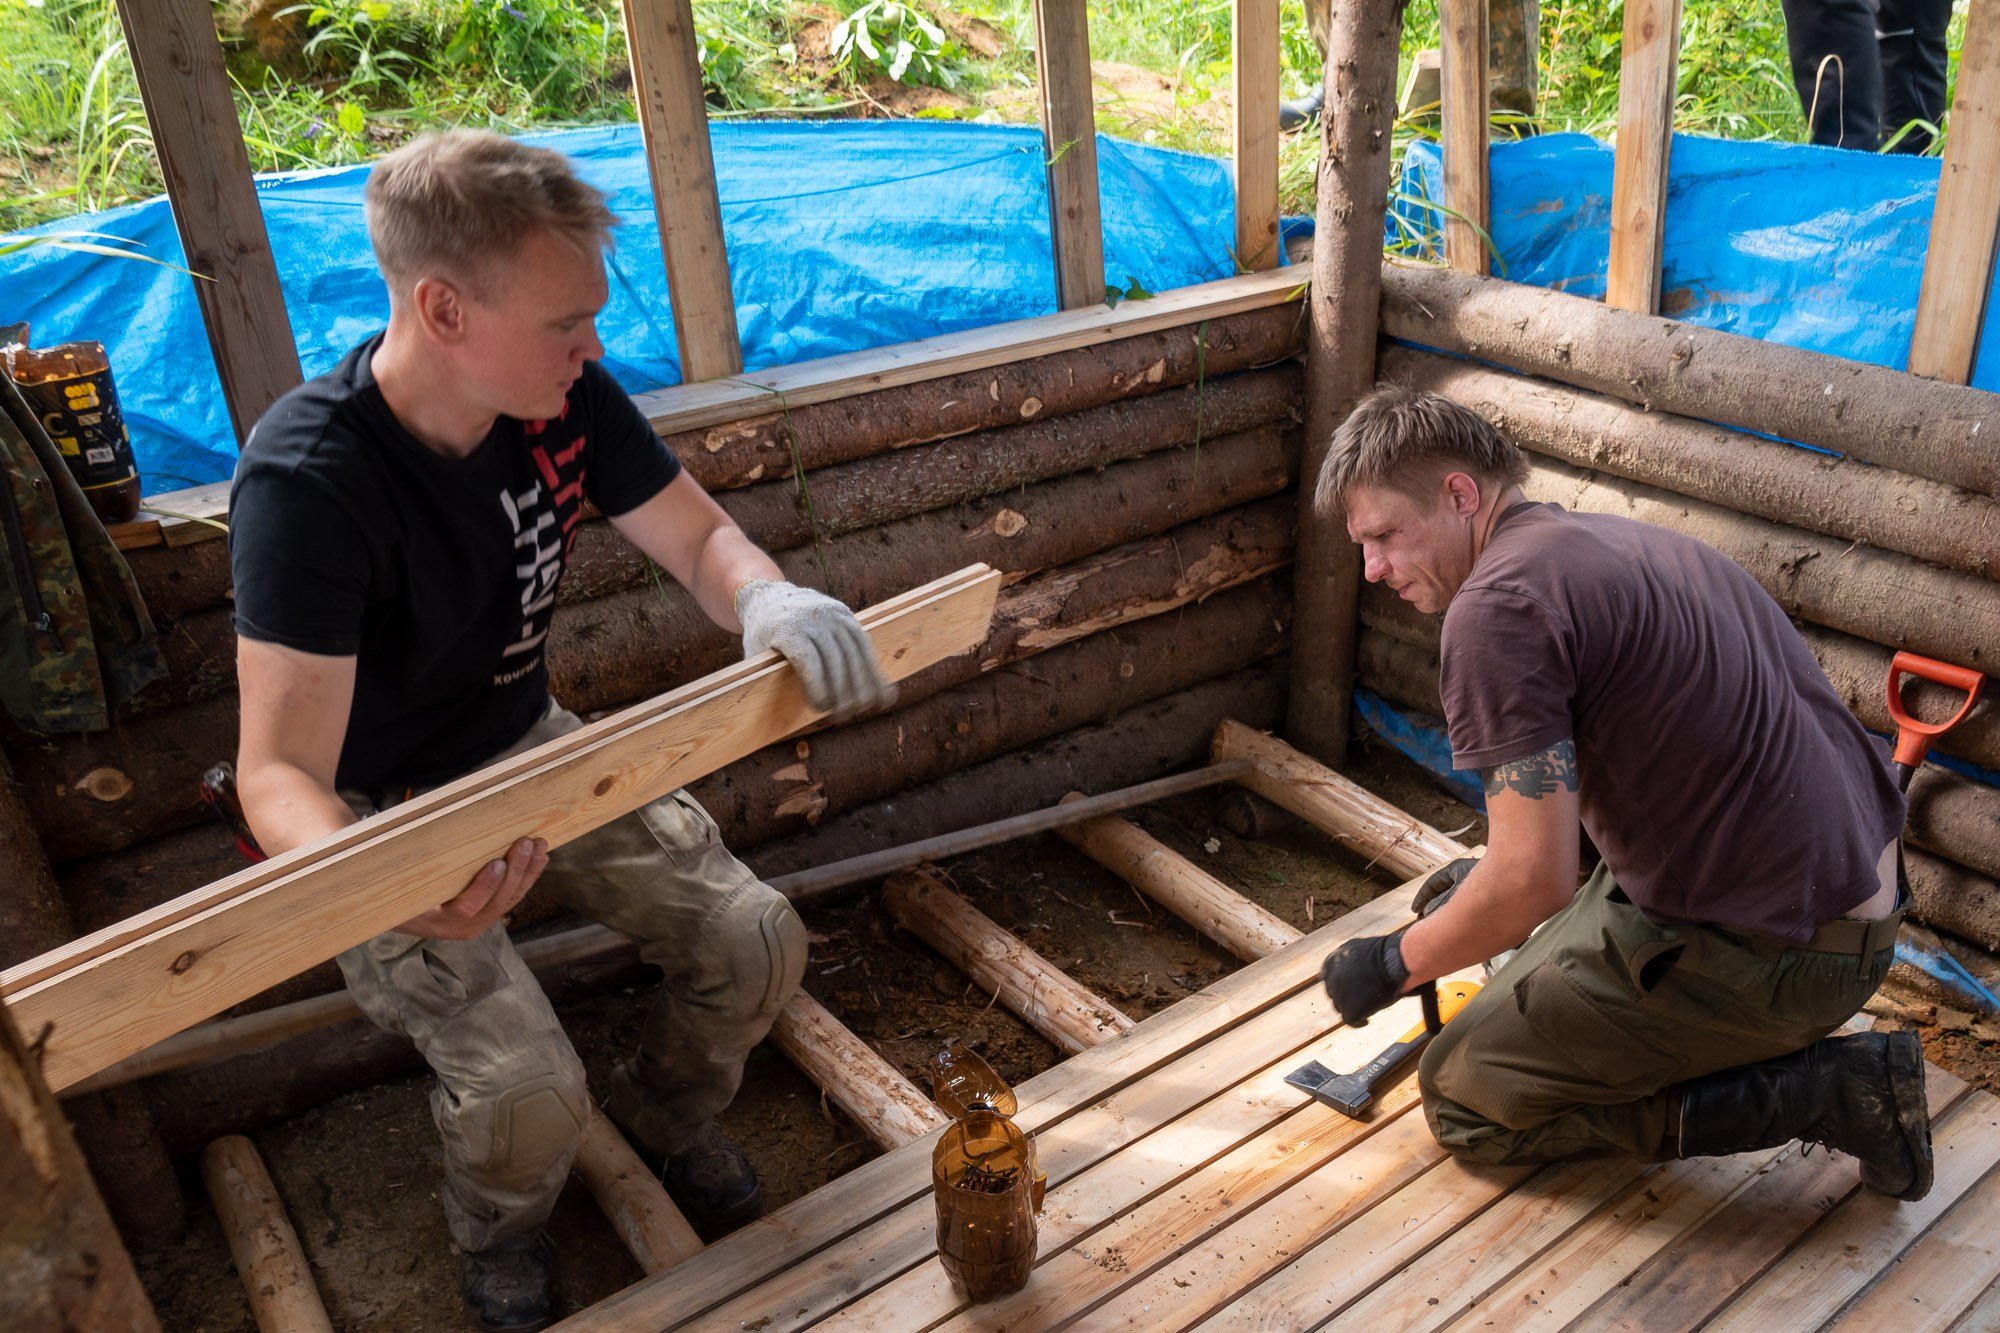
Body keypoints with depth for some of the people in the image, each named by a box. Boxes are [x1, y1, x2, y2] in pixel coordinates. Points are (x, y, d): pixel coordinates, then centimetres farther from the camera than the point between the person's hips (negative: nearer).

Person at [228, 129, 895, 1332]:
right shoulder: (308, 482, -31)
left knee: (758, 943, -6)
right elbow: (281, 770, -32)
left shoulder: (565, 396, -14)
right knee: (528, 1089, -21)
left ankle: (668, 1113, 28)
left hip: (530, 745, 6)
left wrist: (772, 601, -31)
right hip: (380, 812, -5)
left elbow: (699, 535, -6)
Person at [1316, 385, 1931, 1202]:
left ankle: (1824, 1091, 0)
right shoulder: (1610, 539, 11)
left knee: (1462, 1097, 4)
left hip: (1772, 950, -10)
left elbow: (1533, 881, -21)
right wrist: (1487, 875, 26)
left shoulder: (1498, 604, -19)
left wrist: (1396, 966, -5)